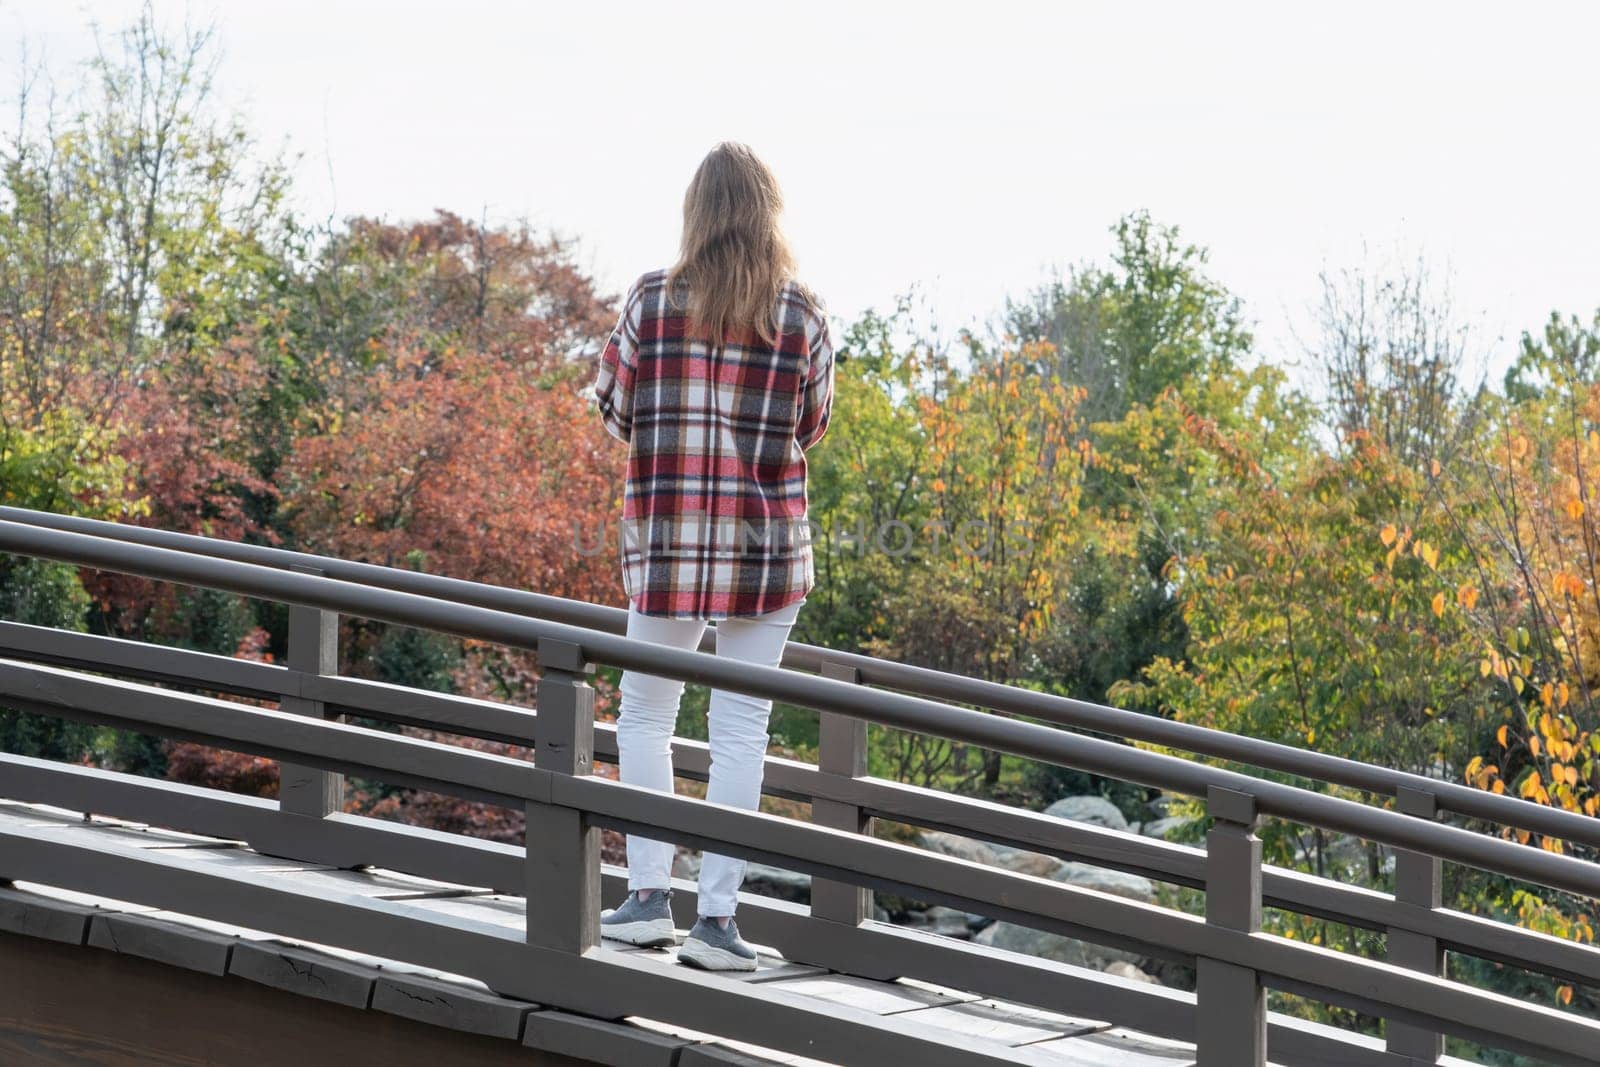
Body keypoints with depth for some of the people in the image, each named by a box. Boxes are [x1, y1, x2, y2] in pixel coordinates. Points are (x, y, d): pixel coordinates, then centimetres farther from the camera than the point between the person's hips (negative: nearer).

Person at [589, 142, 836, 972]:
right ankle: (716, 916, 1)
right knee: (740, 727, 4)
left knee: (645, 714, 14)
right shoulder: (803, 316, -4)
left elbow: (613, 410, 2)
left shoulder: (652, 301, -5)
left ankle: (649, 894, 7)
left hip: (667, 541, 0)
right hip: (768, 544, 0)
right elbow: (811, 427, 7)